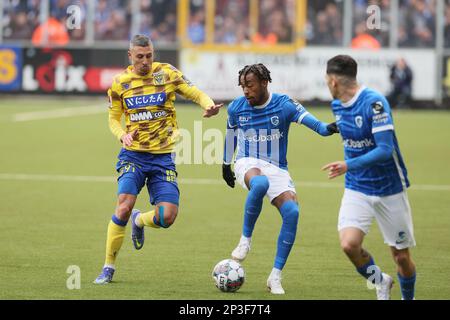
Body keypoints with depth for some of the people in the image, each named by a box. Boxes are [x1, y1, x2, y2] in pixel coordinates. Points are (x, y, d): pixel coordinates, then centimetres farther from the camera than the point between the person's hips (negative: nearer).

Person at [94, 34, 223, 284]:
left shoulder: (166, 73, -1)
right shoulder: (120, 83, 2)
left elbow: (195, 94, 2)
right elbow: (113, 118, 12)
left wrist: (209, 105, -21)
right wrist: (122, 135, -10)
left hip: (163, 156, 1)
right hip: (133, 154, -1)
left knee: (167, 217, -10)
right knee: (124, 207, -20)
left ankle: (139, 221, 28)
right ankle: (108, 267, -5)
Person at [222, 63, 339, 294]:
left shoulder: (284, 105, -7)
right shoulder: (236, 107, 1)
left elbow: (307, 119, -19)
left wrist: (326, 128, -40)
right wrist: (226, 164, 26)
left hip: (277, 168, 1)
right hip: (247, 163, 0)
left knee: (291, 212, -22)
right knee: (260, 184, -39)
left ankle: (275, 277, -12)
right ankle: (245, 239, -20)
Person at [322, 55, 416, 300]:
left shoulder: (374, 102, -20)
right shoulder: (337, 105, 4)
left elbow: (385, 149, -26)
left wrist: (349, 165, -34)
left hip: (389, 190, -5)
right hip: (357, 190, 5)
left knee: (401, 257, 2)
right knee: (349, 244, -18)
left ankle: (408, 298, 30)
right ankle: (380, 281, 11)